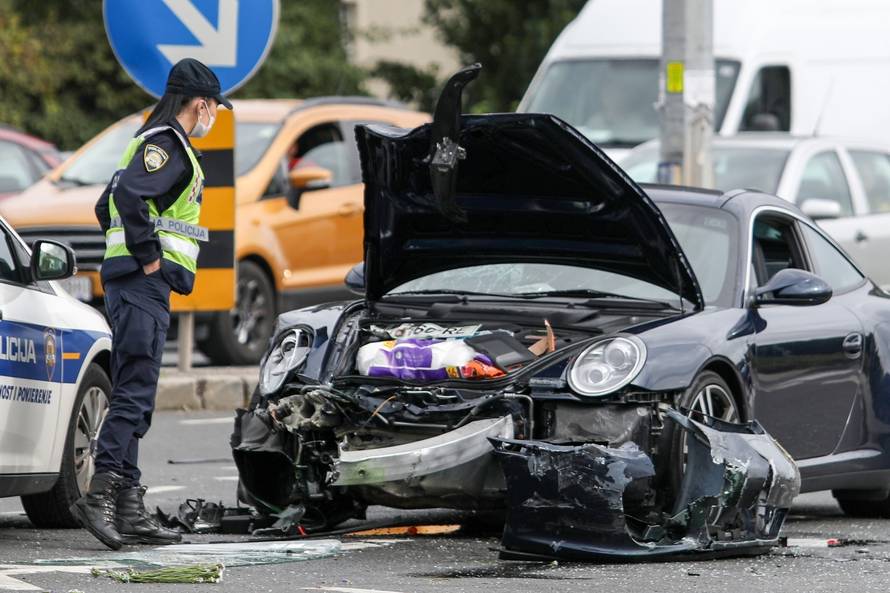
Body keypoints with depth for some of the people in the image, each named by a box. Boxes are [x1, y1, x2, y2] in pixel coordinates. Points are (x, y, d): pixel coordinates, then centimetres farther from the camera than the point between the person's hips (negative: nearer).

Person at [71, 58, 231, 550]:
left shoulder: (153, 143, 23)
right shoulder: (167, 145, -10)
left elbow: (107, 206, 29)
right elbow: (128, 195, -26)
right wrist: (148, 257, -19)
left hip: (131, 282, 11)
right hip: (144, 285, -11)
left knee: (132, 397, 8)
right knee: (134, 392, -16)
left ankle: (129, 509, 8)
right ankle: (100, 496, -23)